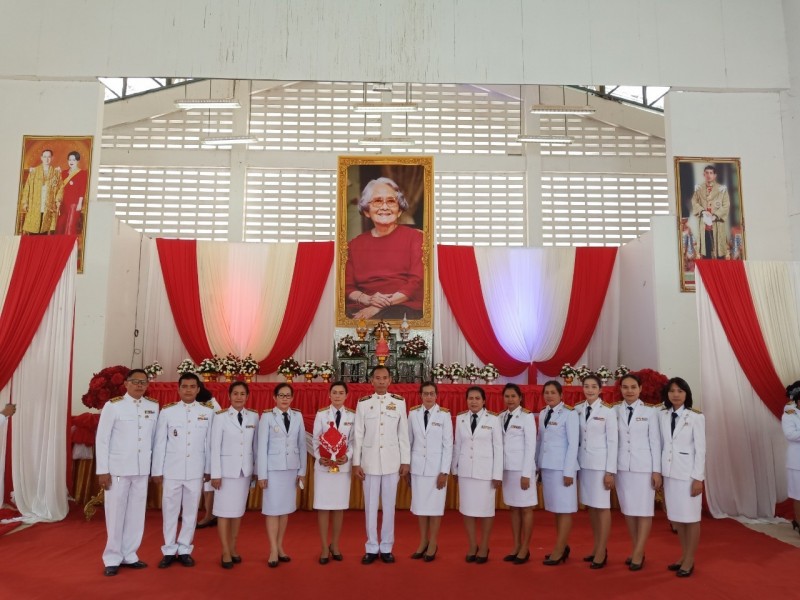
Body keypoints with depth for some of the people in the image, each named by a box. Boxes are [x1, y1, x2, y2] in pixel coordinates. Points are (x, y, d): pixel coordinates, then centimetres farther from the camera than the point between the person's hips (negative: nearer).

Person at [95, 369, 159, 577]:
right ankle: (112, 559, 19)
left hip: (142, 469, 4)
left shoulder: (153, 407, 4)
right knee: (116, 514, 5)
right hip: (117, 468, -3)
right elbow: (101, 439, -5)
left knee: (136, 513, 10)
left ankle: (129, 555, 24)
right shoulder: (113, 405, -6)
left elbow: (155, 437, 8)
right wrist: (103, 470, -8)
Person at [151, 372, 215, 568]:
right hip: (172, 470, 0)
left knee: (191, 511, 9)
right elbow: (160, 443, 1)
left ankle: (185, 550, 22)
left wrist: (209, 469, 4)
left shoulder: (208, 412, -1)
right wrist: (157, 470, 1)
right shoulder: (167, 411, -2)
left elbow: (209, 442, 3)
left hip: (196, 471, 1)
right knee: (170, 511, 8)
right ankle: (169, 550, 22)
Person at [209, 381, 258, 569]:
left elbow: (255, 445, 7)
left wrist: (257, 469, 6)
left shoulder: (253, 416, 1)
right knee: (224, 510, 2)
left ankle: (233, 548, 23)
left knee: (238, 510, 11)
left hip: (245, 469, 3)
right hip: (226, 468, -3)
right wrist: (215, 473, -9)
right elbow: (215, 446, -7)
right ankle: (226, 553, 11)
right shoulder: (220, 416, -8)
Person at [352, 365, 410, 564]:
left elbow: (403, 434, 3)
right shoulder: (363, 403, 0)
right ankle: (372, 548, 19)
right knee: (370, 505, 7)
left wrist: (405, 461, 2)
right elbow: (358, 435, 1)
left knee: (389, 505, 7)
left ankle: (386, 547, 19)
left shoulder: (399, 402, 1)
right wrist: (356, 462, -1)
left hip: (392, 461, 0)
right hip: (370, 460, 0)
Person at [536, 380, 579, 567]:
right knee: (555, 508, 11)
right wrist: (537, 465, 8)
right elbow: (539, 441, 12)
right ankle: (562, 547, 21)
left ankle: (559, 551, 4)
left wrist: (568, 471, -13)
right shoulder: (542, 414, 10)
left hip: (562, 466, -6)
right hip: (546, 466, 6)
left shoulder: (569, 413, -8)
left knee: (564, 508, -1)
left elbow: (573, 444, -11)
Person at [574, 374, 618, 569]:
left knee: (602, 506, 1)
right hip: (583, 462, 5)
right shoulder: (577, 409, 4)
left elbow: (612, 441, -8)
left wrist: (610, 470, -10)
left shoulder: (608, 410, -8)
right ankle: (597, 547, 22)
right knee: (591, 505, 11)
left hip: (600, 462, -5)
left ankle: (602, 552, 8)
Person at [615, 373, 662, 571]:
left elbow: (655, 442, -2)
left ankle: (638, 554, 7)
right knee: (628, 510, 8)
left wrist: (657, 470, -4)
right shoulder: (615, 411, 4)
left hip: (643, 466, -3)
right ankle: (637, 551, 20)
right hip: (622, 466, 3)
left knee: (644, 510, 0)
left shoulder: (650, 412, -2)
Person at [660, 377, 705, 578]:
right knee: (676, 517, 12)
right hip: (669, 472, 5)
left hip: (688, 472, -5)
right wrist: (658, 471, 6)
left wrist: (698, 478, -12)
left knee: (691, 517, 4)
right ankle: (684, 556, 26)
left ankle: (690, 561, 16)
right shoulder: (663, 415, 4)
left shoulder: (696, 416, -8)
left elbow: (700, 449, -9)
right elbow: (661, 445, 8)